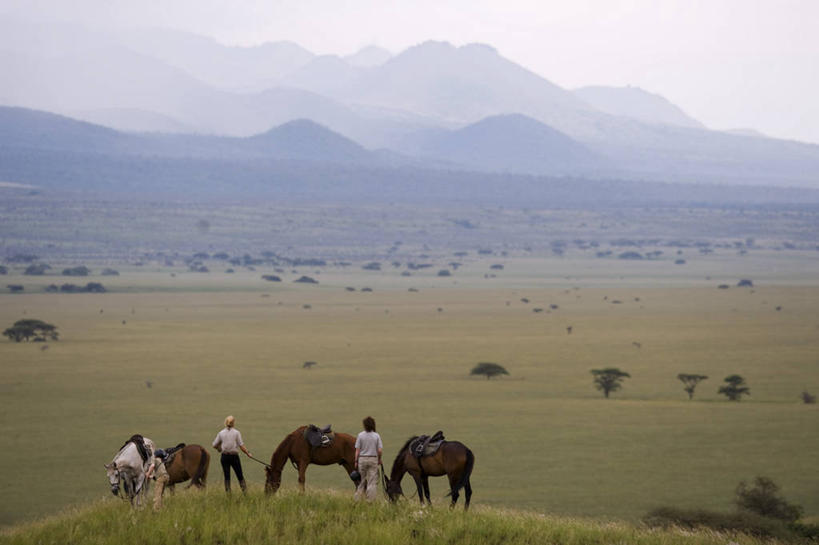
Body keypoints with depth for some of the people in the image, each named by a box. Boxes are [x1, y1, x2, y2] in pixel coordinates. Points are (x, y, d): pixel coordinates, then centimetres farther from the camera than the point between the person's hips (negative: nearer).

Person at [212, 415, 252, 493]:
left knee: (226, 476, 6)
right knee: (240, 476, 5)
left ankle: (228, 492, 2)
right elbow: (241, 446, -9)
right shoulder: (236, 433, -5)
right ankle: (245, 492, 2)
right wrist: (248, 454, 2)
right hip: (234, 456, -2)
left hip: (225, 456, 2)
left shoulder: (221, 433, 2)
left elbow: (214, 445, 6)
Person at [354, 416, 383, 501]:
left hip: (362, 459, 1)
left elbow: (357, 450, -4)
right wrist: (379, 460, 9)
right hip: (373, 459, -1)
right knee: (372, 481, 4)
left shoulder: (360, 435, -5)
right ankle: (370, 500, 3)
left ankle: (358, 499, 13)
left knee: (361, 480, 12)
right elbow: (379, 450, -7)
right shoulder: (376, 436, -5)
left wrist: (356, 461, 3)